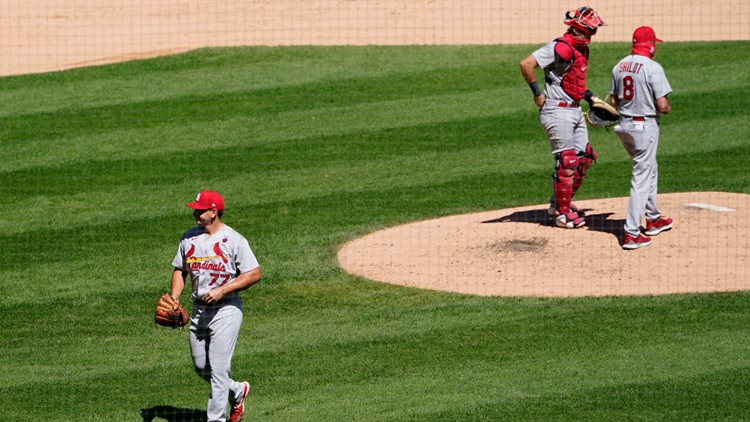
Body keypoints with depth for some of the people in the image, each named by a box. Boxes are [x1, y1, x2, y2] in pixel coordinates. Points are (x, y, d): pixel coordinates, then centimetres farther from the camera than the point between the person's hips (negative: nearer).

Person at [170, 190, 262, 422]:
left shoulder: (234, 240, -11)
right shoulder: (189, 238, 7)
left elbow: (254, 274, -12)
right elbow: (180, 270, 17)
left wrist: (222, 290, -20)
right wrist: (174, 298, 0)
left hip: (226, 309, -7)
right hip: (199, 309, 7)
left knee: (218, 368, -9)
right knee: (200, 367, 13)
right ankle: (237, 391, 38)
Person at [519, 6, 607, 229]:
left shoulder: (581, 49, 10)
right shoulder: (560, 48, -20)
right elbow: (526, 64, -26)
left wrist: (589, 96, 14)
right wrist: (537, 94, -19)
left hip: (575, 110, 10)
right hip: (557, 111, -10)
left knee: (583, 159, 13)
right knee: (566, 162, -5)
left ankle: (558, 204, 25)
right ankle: (562, 214, 5)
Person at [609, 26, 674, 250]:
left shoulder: (620, 66, 5)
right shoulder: (652, 67, -17)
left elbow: (614, 101, 12)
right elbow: (662, 105, -18)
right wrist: (667, 108, 4)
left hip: (624, 125, 7)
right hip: (645, 126, -7)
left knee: (649, 169, 26)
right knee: (641, 178, -3)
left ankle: (653, 219, 36)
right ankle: (631, 234, -6)